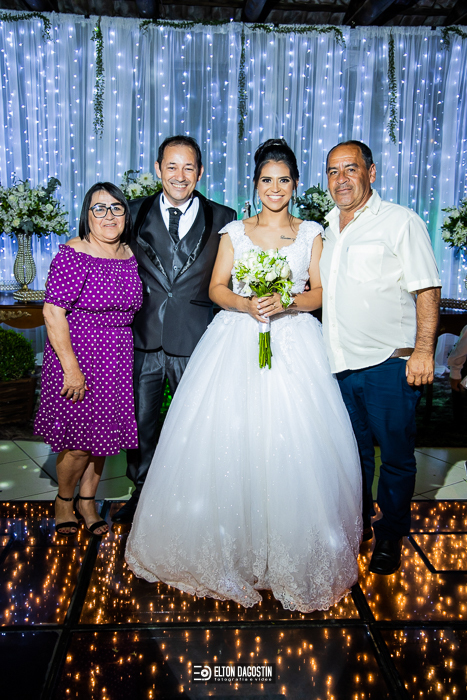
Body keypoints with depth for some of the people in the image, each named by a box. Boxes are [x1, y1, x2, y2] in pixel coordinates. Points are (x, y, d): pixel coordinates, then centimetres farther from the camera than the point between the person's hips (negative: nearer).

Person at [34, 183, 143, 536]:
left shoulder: (130, 255, 6)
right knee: (80, 440, 3)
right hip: (79, 358, -6)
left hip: (117, 361, 6)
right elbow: (53, 312, -17)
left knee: (103, 434, 15)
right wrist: (71, 368, -20)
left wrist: (128, 355, 11)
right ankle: (64, 501, 30)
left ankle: (87, 500, 35)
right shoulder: (73, 255, -14)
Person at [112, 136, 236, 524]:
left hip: (196, 340, -1)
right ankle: (142, 493, 36)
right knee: (140, 422, 14)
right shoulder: (137, 212, 6)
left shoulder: (223, 218, 1)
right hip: (143, 336, 2)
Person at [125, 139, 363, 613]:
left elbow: (321, 292, 4)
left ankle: (292, 552, 14)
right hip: (237, 342, 1)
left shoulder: (310, 233, 10)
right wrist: (247, 304, -16)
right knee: (229, 442, -3)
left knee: (293, 445, -4)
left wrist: (287, 301, -15)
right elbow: (216, 288, 4)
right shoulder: (235, 232, 10)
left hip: (294, 343, 0)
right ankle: (231, 545, 15)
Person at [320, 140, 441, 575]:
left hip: (390, 364, -5)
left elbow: (427, 290, -10)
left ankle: (390, 538, 26)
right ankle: (357, 526, 35)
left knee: (396, 457, 7)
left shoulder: (401, 222, -6)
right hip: (340, 362, 5)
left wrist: (424, 350, -17)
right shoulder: (326, 229, 13)